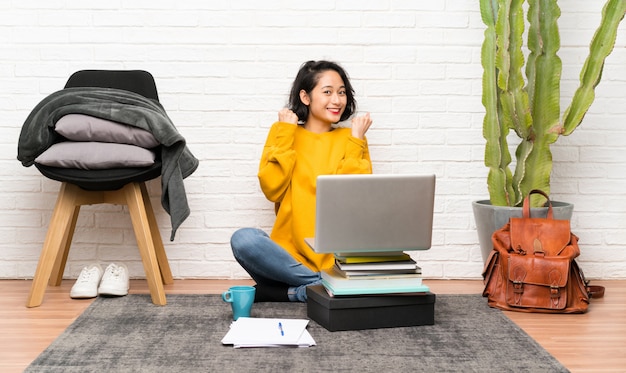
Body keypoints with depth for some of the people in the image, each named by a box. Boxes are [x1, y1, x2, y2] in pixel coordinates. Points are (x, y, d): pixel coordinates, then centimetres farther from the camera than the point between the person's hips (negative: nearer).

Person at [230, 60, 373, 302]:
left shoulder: (352, 139, 10)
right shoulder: (282, 132, 10)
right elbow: (272, 190, -4)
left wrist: (355, 141, -3)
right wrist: (286, 134, -3)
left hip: (336, 260, 0)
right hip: (288, 256, 0)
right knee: (243, 239, -30)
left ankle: (290, 292, -18)